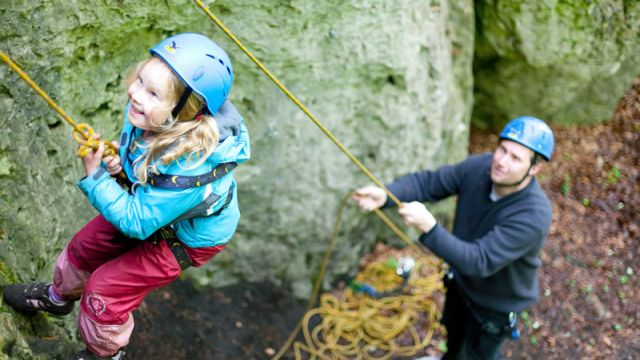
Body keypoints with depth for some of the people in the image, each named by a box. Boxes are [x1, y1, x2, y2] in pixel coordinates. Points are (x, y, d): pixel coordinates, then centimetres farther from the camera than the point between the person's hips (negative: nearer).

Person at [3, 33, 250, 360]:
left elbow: (136, 222, -31)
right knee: (83, 247, 21)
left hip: (187, 237, -7)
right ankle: (58, 296, 56)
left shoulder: (190, 166, -44)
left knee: (104, 291, 1)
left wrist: (95, 175, -30)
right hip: (147, 204, 7)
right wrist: (117, 162, -16)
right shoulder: (145, 113, -23)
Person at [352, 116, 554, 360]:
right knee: (453, 330, 35)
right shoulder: (479, 167, -24)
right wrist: (384, 195, -38)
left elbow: (480, 261, -43)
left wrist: (429, 228, -54)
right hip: (461, 280, 6)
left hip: (495, 303, -6)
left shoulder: (534, 214, -41)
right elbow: (428, 182, -19)